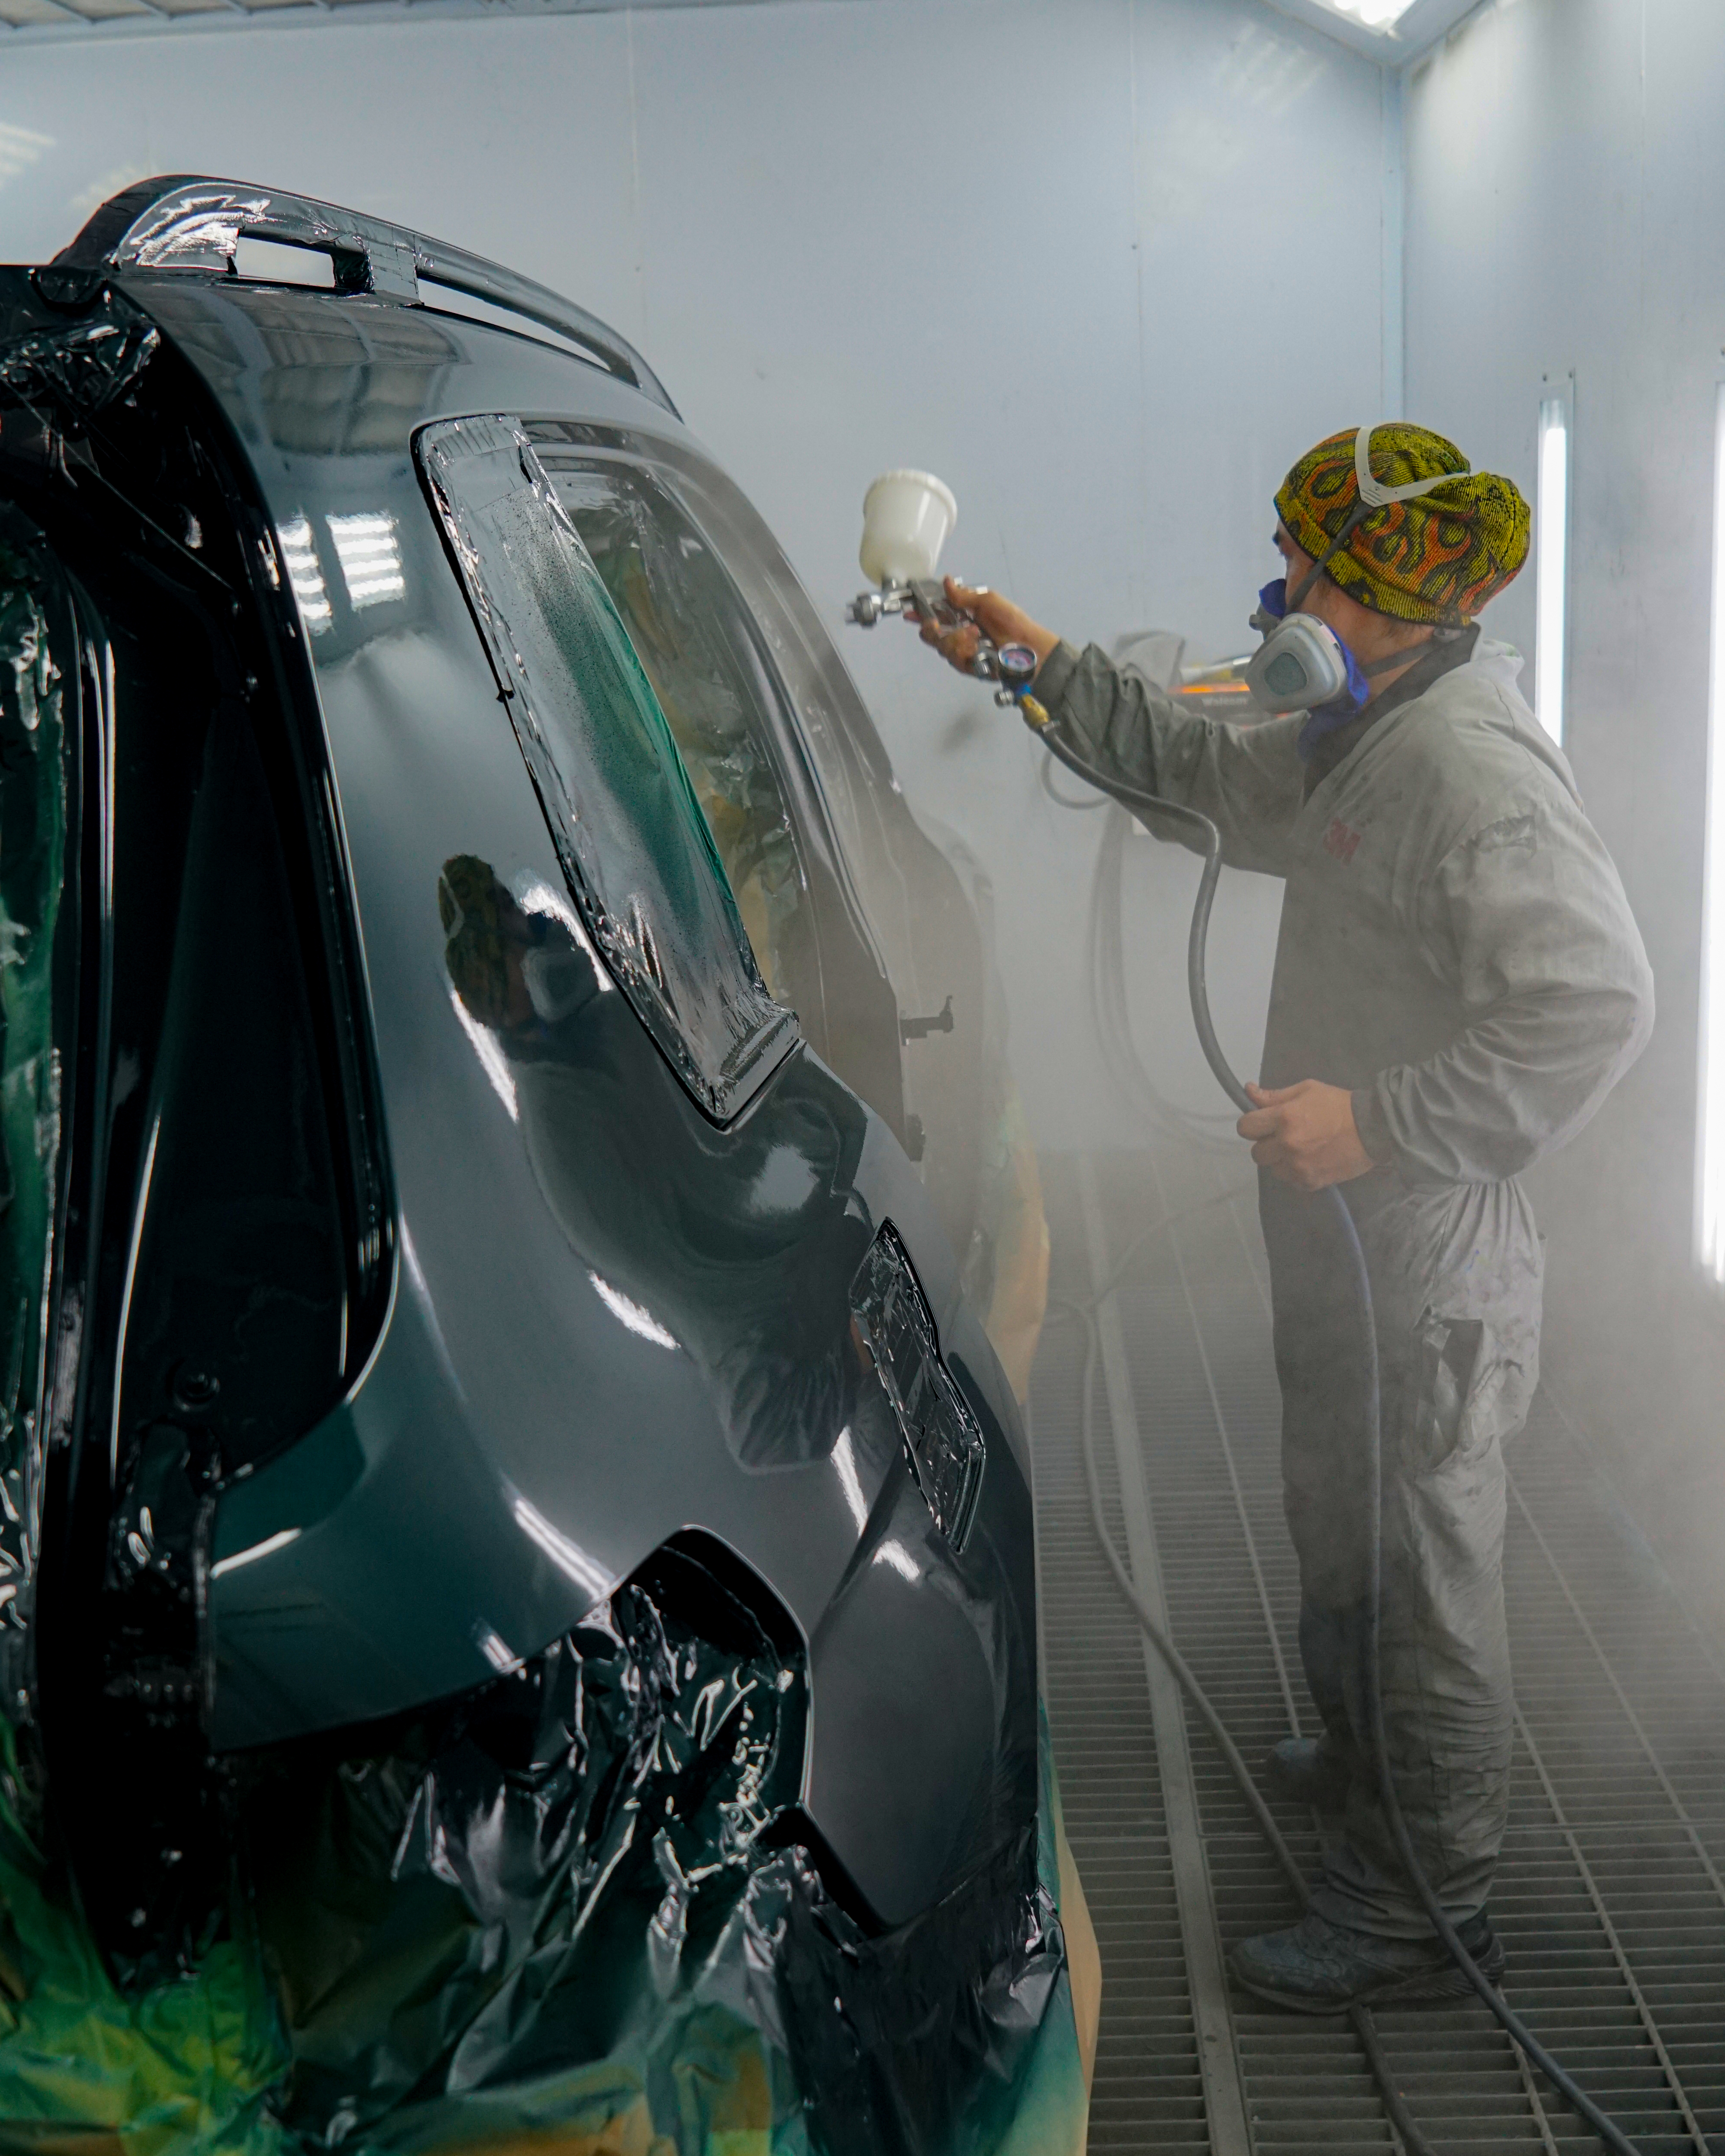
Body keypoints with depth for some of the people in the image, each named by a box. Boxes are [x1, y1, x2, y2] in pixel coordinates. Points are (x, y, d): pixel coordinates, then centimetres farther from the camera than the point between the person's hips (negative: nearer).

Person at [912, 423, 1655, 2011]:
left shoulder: (1471, 769, -24)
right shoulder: (1364, 745, 9)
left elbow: (1595, 1004, -31)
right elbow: (1204, 771, 25)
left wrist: (1378, 1122, -31)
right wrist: (1047, 667, 18)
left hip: (1424, 1279, -10)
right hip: (1349, 1250, 10)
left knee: (1415, 1576, 5)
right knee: (1341, 1537, 27)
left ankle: (1426, 1909, 21)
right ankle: (1361, 1763, 51)